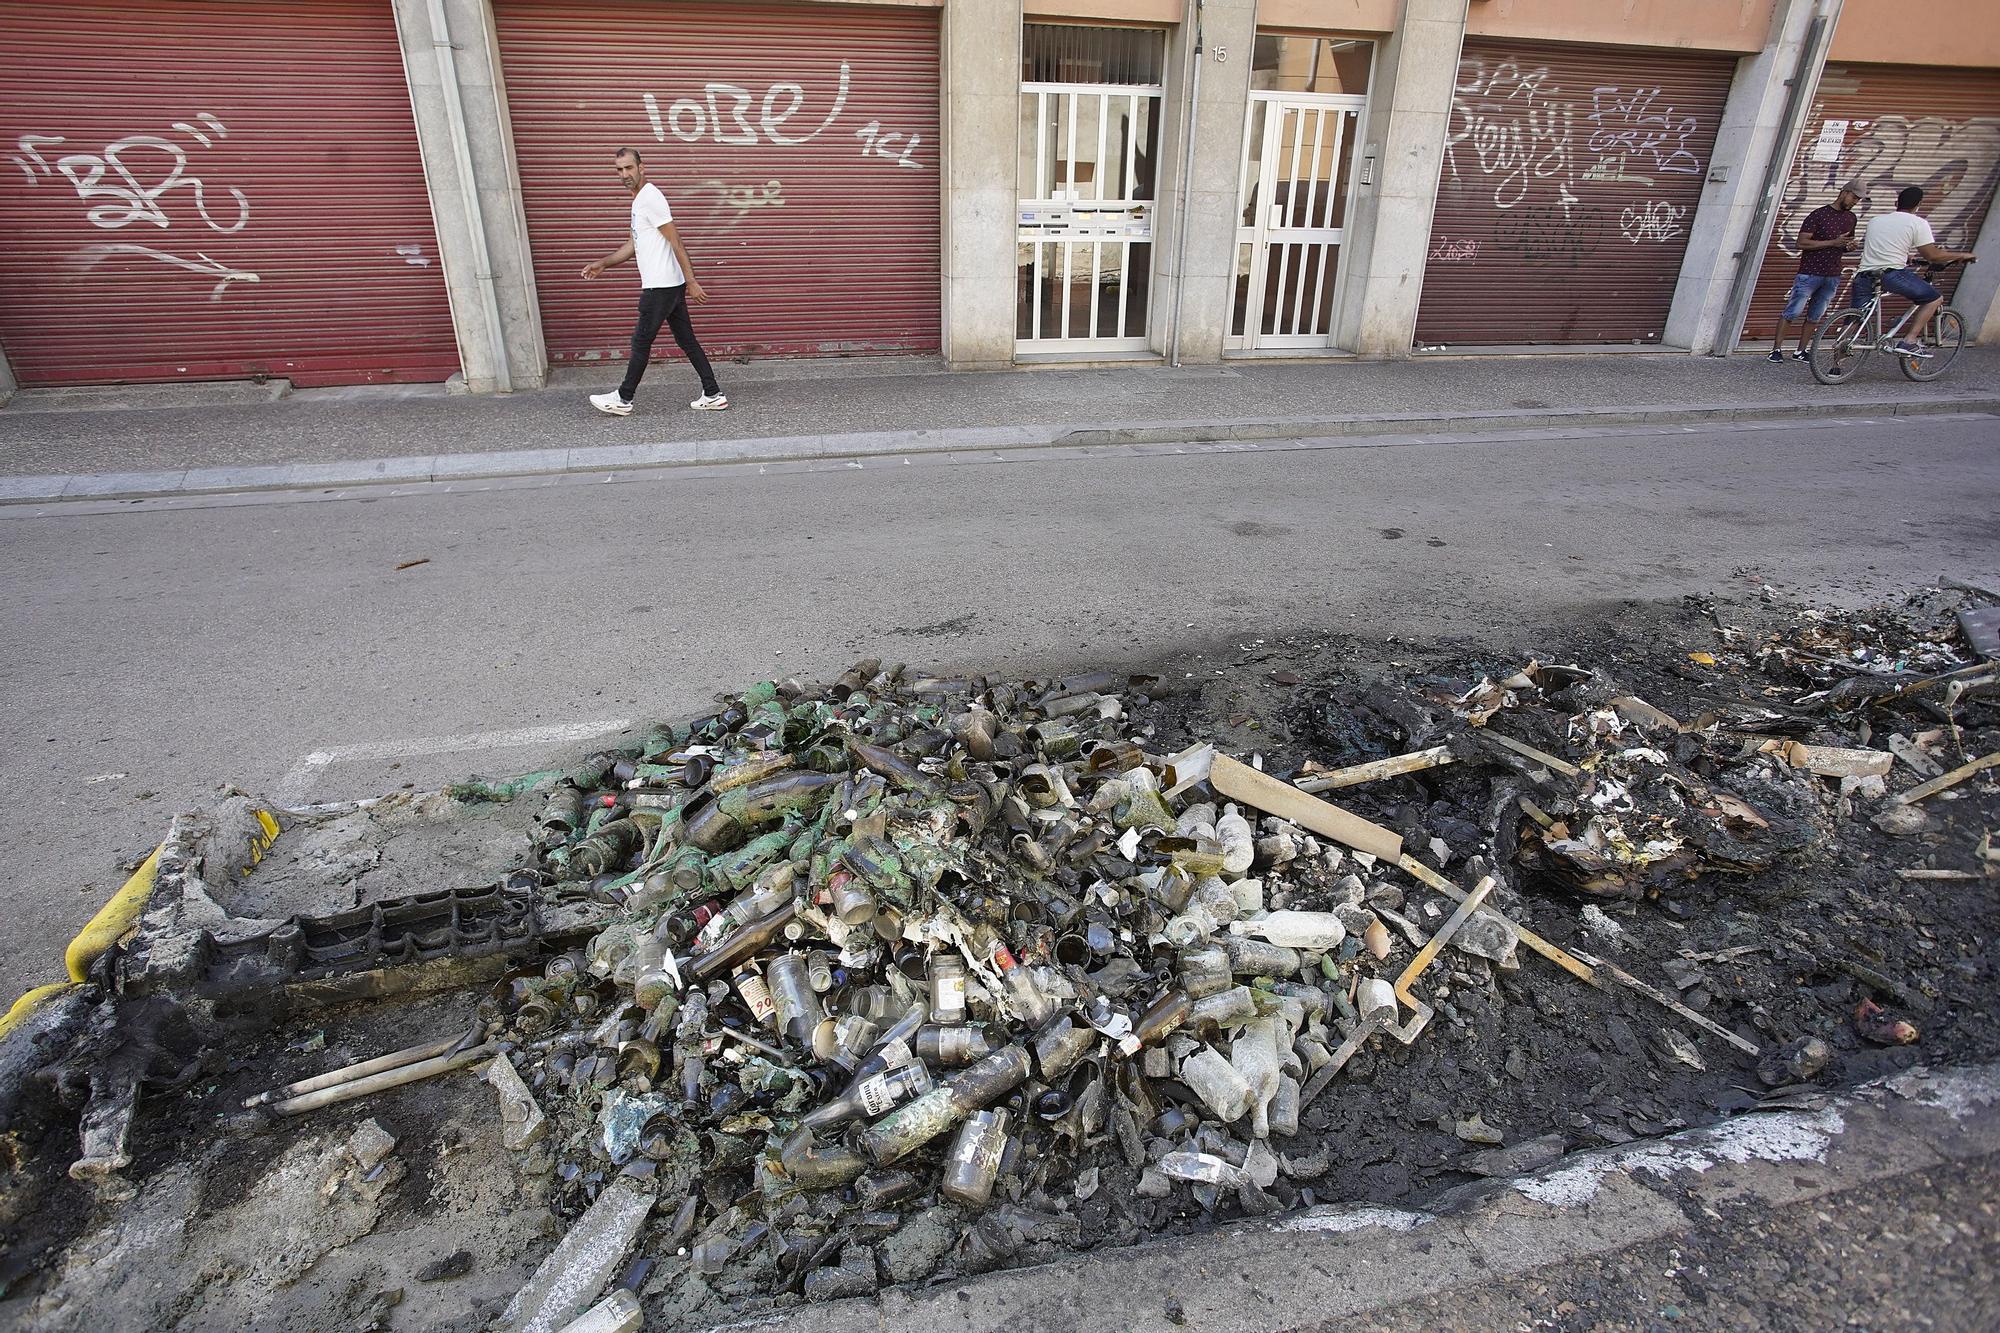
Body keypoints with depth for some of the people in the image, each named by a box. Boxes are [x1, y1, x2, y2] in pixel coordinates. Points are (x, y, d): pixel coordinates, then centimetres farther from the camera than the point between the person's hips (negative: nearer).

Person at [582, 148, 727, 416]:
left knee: (641, 342, 1)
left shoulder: (650, 197, -14)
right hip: (668, 286, 10)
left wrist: (691, 282, -20)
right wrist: (603, 263, 18)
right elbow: (634, 245, 25)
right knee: (687, 341, 9)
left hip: (661, 287, -10)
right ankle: (713, 395, 10)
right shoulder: (640, 200, 17)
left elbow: (676, 243, -17)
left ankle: (623, 399, 12)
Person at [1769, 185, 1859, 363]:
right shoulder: (1818, 215, -6)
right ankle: (1776, 350, -2)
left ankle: (1800, 352, 12)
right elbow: (1802, 243, -14)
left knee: (1814, 317, 7)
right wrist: (1832, 242, -18)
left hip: (1832, 276, 6)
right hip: (1810, 273, -6)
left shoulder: (1850, 218, 15)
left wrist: (1851, 246, 2)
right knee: (1791, 313, -6)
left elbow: (1845, 245, 26)